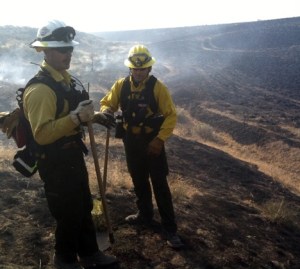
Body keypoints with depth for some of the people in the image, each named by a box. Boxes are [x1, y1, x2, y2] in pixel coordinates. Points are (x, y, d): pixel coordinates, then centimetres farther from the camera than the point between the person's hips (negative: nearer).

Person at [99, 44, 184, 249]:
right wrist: (106, 111, -20)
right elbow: (107, 103, 5)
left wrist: (160, 139, -21)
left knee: (160, 184, -1)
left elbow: (171, 115, -12)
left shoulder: (158, 87, -14)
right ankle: (145, 214, 40)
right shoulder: (121, 85, -2)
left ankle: (170, 229, 9)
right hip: (131, 141, 5)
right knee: (139, 181, 19)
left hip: (152, 142, -4)